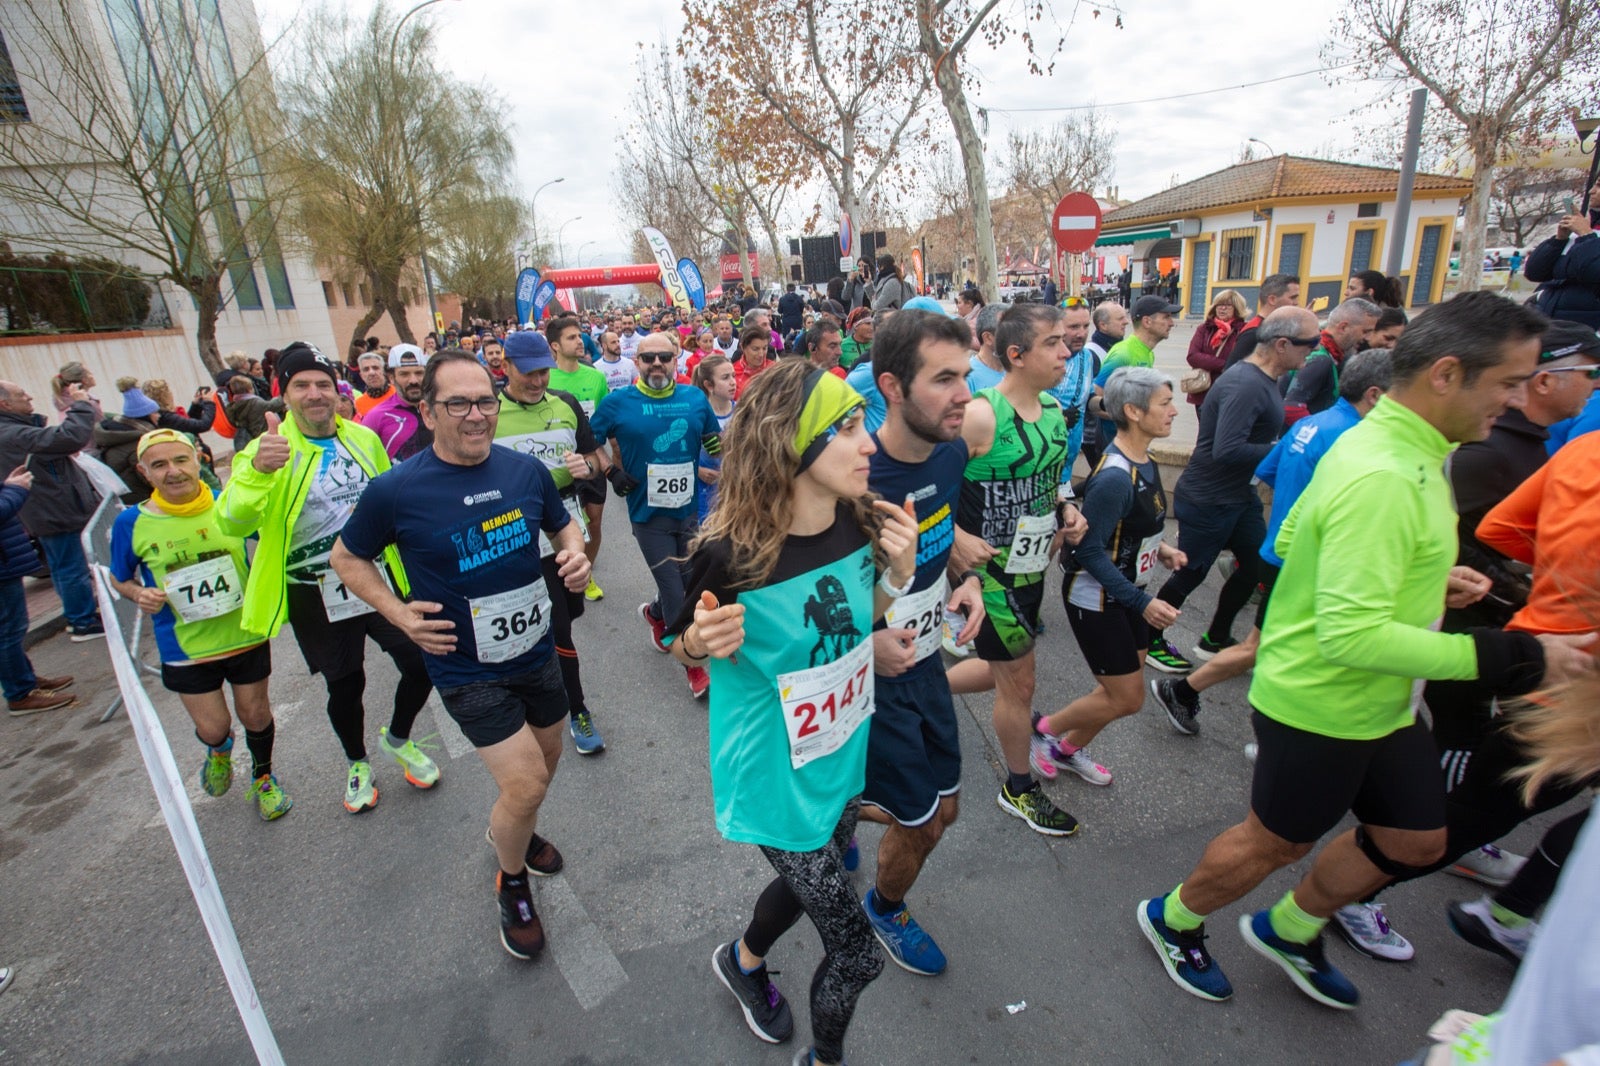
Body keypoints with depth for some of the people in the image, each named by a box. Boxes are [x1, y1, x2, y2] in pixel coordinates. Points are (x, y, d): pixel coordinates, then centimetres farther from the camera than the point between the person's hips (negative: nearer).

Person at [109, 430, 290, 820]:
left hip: (246, 636, 0)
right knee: (213, 728, 9)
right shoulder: (132, 523, -9)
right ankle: (219, 749, 48)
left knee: (255, 715, 14)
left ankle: (263, 778, 42)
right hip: (185, 649, 0)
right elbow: (119, 578, 6)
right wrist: (139, 594, -14)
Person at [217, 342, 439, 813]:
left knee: (423, 664, 4)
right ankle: (357, 764, 41)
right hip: (316, 597, -2)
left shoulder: (365, 438, 0)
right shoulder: (268, 451, -12)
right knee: (345, 686, 11)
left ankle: (398, 740, 34)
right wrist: (257, 470, -47)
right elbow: (232, 522, -28)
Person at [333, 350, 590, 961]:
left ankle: (511, 831, 56)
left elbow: (562, 526, 11)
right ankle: (511, 885, 25)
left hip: (537, 651, 5)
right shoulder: (396, 490, -16)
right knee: (524, 784, -8)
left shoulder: (526, 470, -6)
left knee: (545, 763, 22)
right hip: (467, 669, -5)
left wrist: (575, 554, -11)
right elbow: (347, 557, 0)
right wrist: (397, 613, -13)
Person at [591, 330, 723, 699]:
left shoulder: (695, 399, 1)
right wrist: (611, 472, -8)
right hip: (649, 514, -4)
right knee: (675, 592, 0)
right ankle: (693, 665, 20)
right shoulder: (618, 403, -6)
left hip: (689, 509, 4)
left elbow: (716, 444, 12)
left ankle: (655, 614, 54)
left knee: (687, 580, 20)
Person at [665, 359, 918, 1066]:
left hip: (842, 756, 6)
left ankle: (743, 961, 63)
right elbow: (684, 648, -9)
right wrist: (704, 641, -32)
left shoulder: (860, 525, -13)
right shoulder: (731, 555, -28)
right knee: (857, 952, 6)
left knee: (810, 881, 29)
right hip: (776, 781, -6)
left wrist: (899, 572, -15)